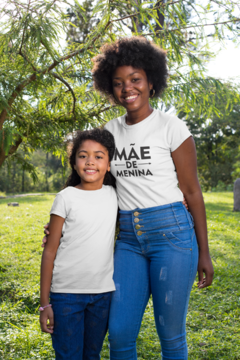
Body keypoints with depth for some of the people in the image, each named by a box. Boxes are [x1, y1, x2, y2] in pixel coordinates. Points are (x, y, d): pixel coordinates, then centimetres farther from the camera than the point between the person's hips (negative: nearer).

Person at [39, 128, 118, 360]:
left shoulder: (113, 195, 4)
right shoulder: (66, 197, -6)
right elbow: (50, 251, -4)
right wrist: (44, 303, -5)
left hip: (103, 292, 4)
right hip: (67, 293, -3)